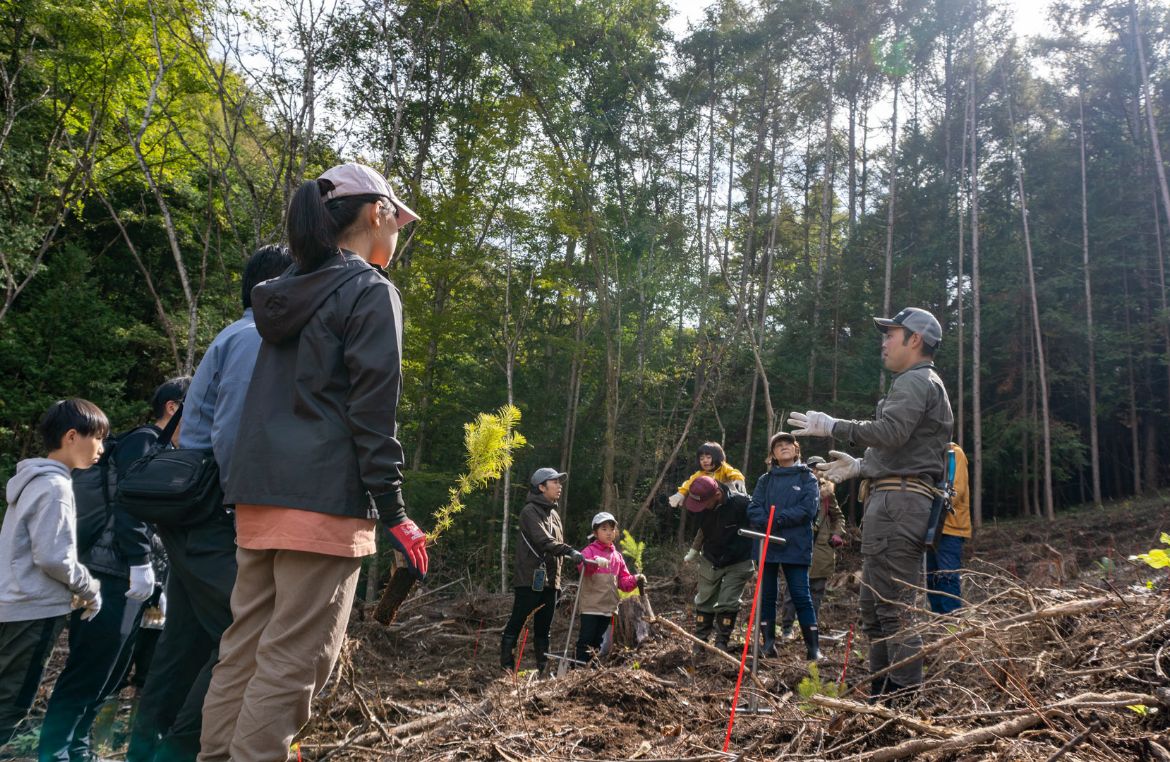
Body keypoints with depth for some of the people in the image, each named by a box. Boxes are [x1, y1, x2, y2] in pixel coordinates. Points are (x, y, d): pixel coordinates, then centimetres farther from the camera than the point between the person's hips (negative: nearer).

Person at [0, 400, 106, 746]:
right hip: (33, 609, -10)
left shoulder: (35, 480, 15)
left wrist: (78, 588, 14)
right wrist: (90, 589, -7)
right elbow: (52, 558, -21)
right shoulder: (54, 486, -16)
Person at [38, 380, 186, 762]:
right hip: (115, 574, -9)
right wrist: (140, 561, -23)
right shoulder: (144, 440, -7)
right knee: (88, 671, -5)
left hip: (126, 575, 9)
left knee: (106, 673, 12)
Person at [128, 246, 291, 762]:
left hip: (194, 520, 10)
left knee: (188, 642, 13)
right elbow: (232, 437, -20)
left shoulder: (243, 338, 20)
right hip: (212, 520, -10)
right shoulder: (254, 338, -12)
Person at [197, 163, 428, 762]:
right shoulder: (371, 292, -6)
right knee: (294, 660, -4)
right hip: (325, 497, -8)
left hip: (260, 492, 8)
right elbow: (373, 411, -13)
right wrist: (394, 511, -11)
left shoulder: (290, 292, 19)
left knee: (245, 648, 12)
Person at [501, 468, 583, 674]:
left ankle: (543, 669, 16)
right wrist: (569, 551, -32)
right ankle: (507, 667, 2)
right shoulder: (530, 511, -7)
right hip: (530, 580, -8)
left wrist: (557, 582, 19)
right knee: (516, 624, -3)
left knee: (544, 628, 11)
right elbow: (543, 541, -22)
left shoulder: (554, 514, 19)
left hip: (549, 582, 8)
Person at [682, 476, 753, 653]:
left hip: (737, 564, -4)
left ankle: (722, 642, 8)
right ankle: (699, 642, 19)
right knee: (704, 601, 9)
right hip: (710, 561, 4)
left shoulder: (741, 503, -28)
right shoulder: (699, 505, -14)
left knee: (727, 603, -6)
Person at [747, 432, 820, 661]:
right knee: (766, 595, 7)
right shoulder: (765, 480, 13)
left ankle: (814, 647, 4)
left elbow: (808, 509, -9)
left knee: (801, 595, -3)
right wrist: (767, 525, -17)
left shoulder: (807, 477, 5)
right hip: (767, 545, 3)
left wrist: (777, 519, -14)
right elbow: (754, 509, 3)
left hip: (795, 546, -3)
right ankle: (768, 643, 17)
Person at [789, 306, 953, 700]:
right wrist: (861, 466, 25)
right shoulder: (923, 385, 28)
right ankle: (881, 697, 19)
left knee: (894, 609, -11)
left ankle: (907, 696, -9)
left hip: (898, 501, -11)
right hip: (897, 500, 11)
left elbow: (890, 431, -23)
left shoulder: (916, 381, -5)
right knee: (874, 607, 13)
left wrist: (832, 426, -15)